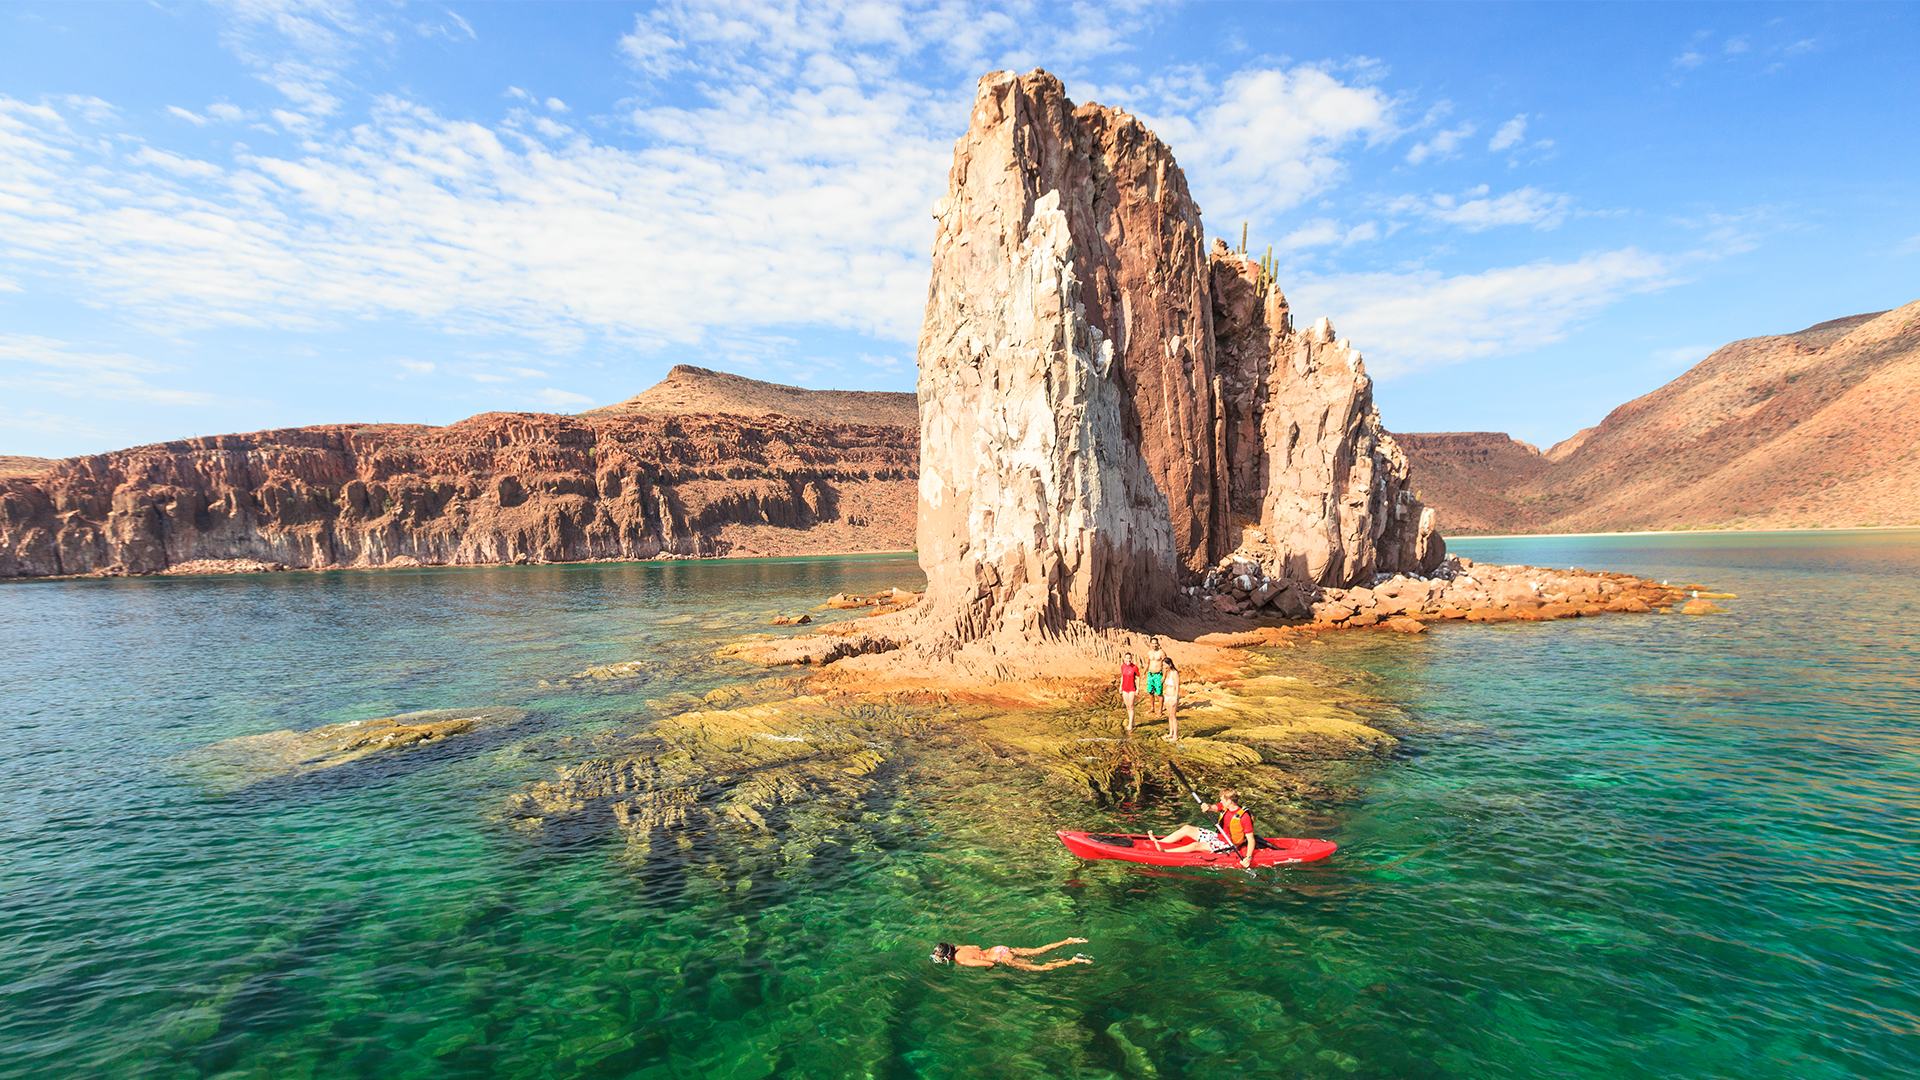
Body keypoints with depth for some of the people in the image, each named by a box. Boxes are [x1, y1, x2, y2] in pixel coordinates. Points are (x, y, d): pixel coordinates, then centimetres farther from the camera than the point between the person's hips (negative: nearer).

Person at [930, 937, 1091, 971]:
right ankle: (1068, 941, 14)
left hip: (1002, 958, -8)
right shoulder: (956, 948, 4)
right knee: (1038, 951, 14)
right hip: (999, 949, 8)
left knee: (1040, 968, -5)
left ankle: (1074, 961, -8)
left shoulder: (961, 960, -21)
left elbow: (989, 964, -26)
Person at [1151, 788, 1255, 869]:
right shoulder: (1224, 806, -2)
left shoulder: (1244, 817, -24)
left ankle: (1163, 852, -23)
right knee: (1186, 829, 0)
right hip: (1218, 836, 8)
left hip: (1228, 845, -8)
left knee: (1195, 845, -24)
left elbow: (1251, 840, -23)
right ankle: (1157, 842, 0)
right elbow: (1214, 807, -16)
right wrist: (1207, 806, -40)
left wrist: (1248, 858, -33)